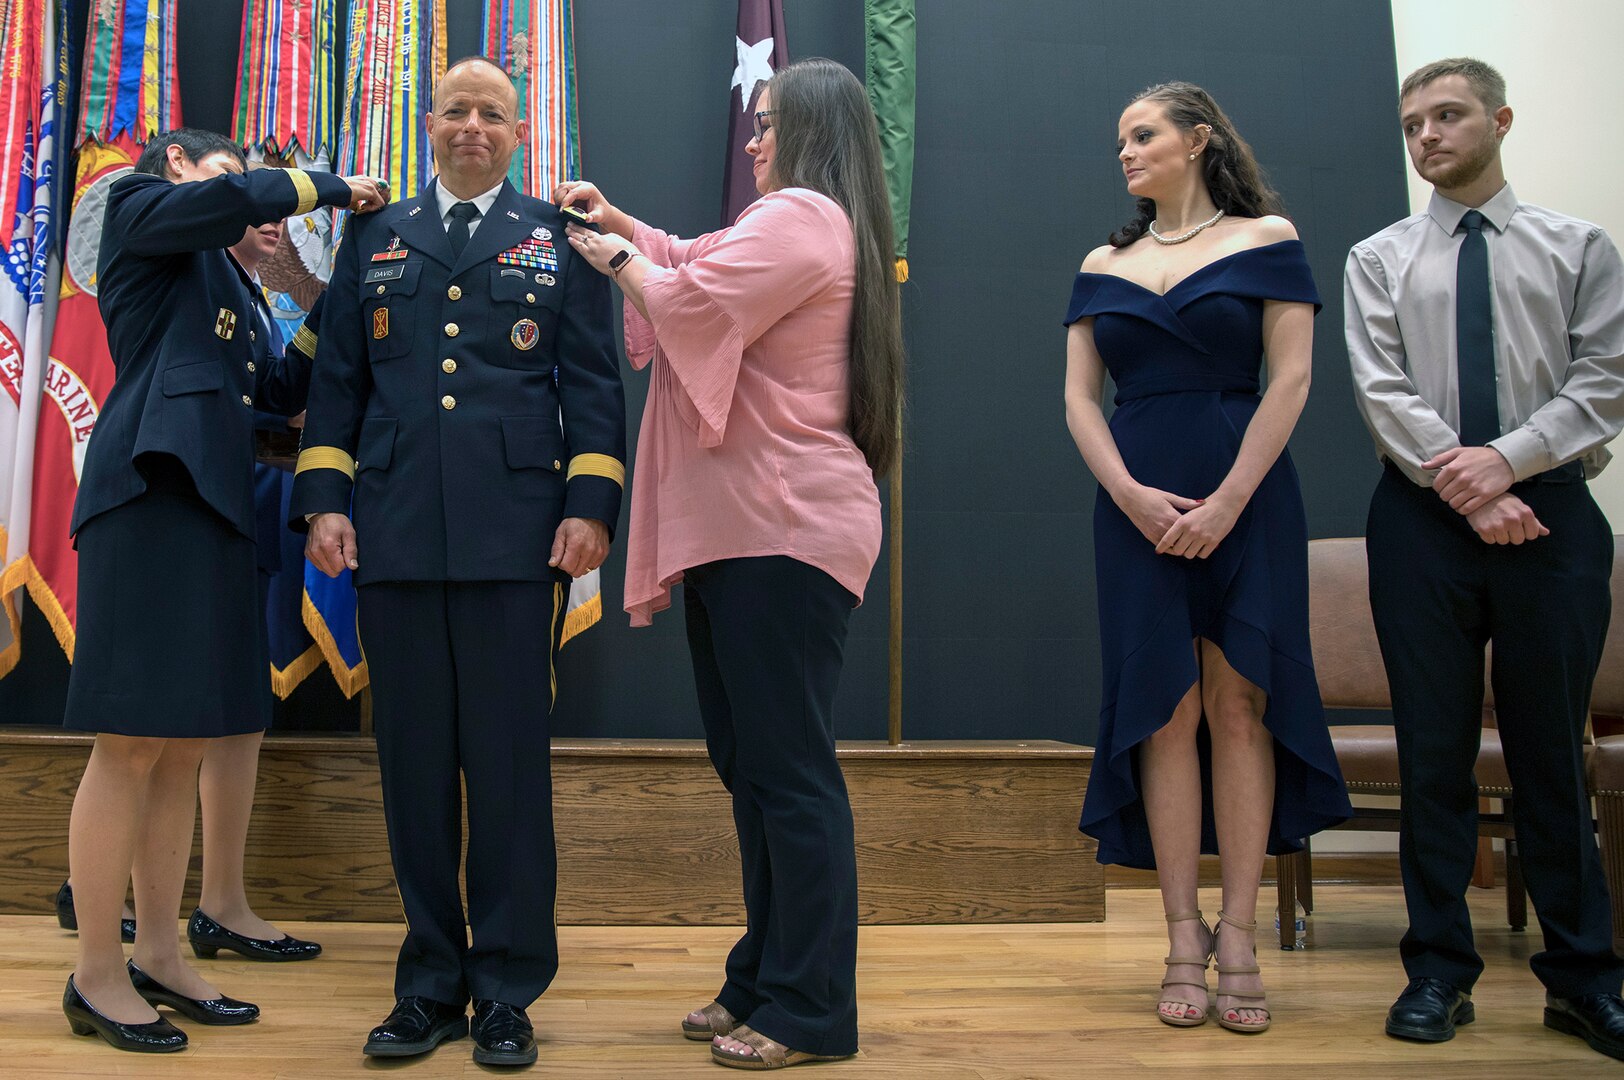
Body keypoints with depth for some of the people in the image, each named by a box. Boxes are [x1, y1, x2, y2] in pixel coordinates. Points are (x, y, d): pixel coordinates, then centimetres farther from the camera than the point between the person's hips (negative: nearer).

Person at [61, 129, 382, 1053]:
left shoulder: (221, 277, 29)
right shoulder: (142, 209, 8)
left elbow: (281, 390, 22)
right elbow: (229, 202, -14)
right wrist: (329, 187, 0)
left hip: (216, 498, 8)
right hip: (153, 484, -8)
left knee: (185, 744, 8)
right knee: (133, 744, -7)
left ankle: (159, 956, 16)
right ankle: (97, 976, 2)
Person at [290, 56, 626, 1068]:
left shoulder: (559, 239, 12)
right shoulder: (374, 240, 18)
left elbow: (594, 384, 6)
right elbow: (338, 381, 15)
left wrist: (591, 505, -5)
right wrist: (324, 499, 3)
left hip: (515, 538, -2)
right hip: (397, 537, 2)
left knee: (512, 764, 0)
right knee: (415, 766, 7)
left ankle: (507, 992, 13)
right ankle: (431, 982, 20)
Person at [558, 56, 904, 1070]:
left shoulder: (803, 216, -8)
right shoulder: (787, 223, 24)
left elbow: (688, 303, -14)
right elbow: (698, 265, 34)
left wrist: (617, 259, 5)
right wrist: (621, 221, 20)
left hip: (783, 530, -11)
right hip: (737, 527, 11)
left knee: (790, 770, -6)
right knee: (750, 765, 13)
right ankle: (764, 982, 22)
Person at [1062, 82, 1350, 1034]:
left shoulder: (1266, 239, 4)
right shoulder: (1102, 266, 14)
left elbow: (1291, 378, -4)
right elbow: (1080, 398, 8)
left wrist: (1226, 503, -11)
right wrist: (1129, 493, -9)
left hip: (1246, 497, -2)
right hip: (1138, 506, 3)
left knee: (1237, 703, -2)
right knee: (1166, 710, 1)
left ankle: (1238, 936, 5)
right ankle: (1185, 937, 7)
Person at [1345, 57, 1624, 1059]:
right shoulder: (1379, 260, 9)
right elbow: (1384, 394, -2)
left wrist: (1506, 459, -14)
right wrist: (1463, 484, -13)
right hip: (1423, 517, 0)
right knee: (1435, 748, 3)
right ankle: (1440, 970, 13)